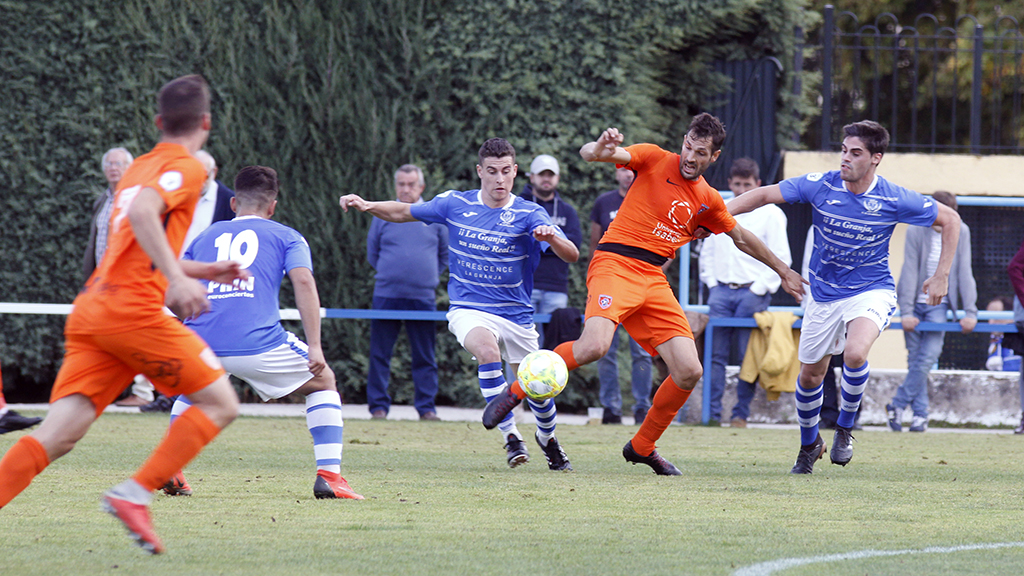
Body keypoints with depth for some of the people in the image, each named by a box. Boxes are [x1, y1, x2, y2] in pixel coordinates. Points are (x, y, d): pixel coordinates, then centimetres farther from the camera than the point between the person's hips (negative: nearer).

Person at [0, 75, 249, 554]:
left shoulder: (137, 169, 26)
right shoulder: (185, 167, 0)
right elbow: (141, 213, -20)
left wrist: (201, 271, 40)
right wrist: (178, 278, -28)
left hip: (90, 310, 8)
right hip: (134, 311, -8)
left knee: (58, 434, -3)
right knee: (220, 403, 4)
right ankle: (135, 494, -8)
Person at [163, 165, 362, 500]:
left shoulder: (206, 236, 27)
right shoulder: (286, 237, 17)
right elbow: (303, 281, 0)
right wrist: (314, 347, -5)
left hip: (199, 344, 3)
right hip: (258, 343, -3)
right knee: (323, 381, 20)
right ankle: (328, 475, 6)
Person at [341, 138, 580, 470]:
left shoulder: (528, 215, -9)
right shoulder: (455, 205, -2)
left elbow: (571, 256, -20)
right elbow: (404, 213, 12)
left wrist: (552, 237, -41)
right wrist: (367, 206, -5)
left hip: (517, 315, 1)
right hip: (469, 310, -1)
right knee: (486, 348, -34)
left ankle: (547, 438, 41)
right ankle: (509, 434, -25)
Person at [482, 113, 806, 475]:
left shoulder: (709, 201, 16)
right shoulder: (655, 160, 2)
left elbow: (742, 239, 33)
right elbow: (590, 154, -9)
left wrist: (782, 271, 38)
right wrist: (600, 149, -34)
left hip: (654, 280, 6)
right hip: (615, 265, -6)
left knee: (689, 371, -6)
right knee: (594, 347, -31)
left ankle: (642, 447, 15)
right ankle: (515, 392, -10)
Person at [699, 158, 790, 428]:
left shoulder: (770, 213, 3)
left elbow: (781, 258, -1)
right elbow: (707, 251, 22)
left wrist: (759, 288, -7)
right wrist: (711, 282, 8)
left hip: (752, 292, -3)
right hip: (721, 291, 3)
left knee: (749, 356, -4)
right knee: (715, 354, -3)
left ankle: (741, 414, 2)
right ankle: (712, 412, -2)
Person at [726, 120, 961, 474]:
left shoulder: (895, 200, -15)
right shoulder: (820, 186, -13)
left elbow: (949, 220, -1)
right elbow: (765, 195, -7)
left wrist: (941, 277, -3)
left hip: (871, 291, -3)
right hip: (824, 295, 3)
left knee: (855, 353, -31)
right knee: (810, 375, 10)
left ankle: (845, 427, -6)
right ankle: (809, 444, 38)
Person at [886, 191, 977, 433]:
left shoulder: (961, 232, -4)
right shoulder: (916, 232, -9)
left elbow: (964, 272, -4)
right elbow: (910, 271, -13)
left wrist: (970, 312, -9)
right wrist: (906, 312, -19)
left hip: (938, 304, 1)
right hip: (914, 302, -1)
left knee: (928, 357, -15)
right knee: (915, 360, -1)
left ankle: (898, 405, -6)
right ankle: (920, 414, 7)